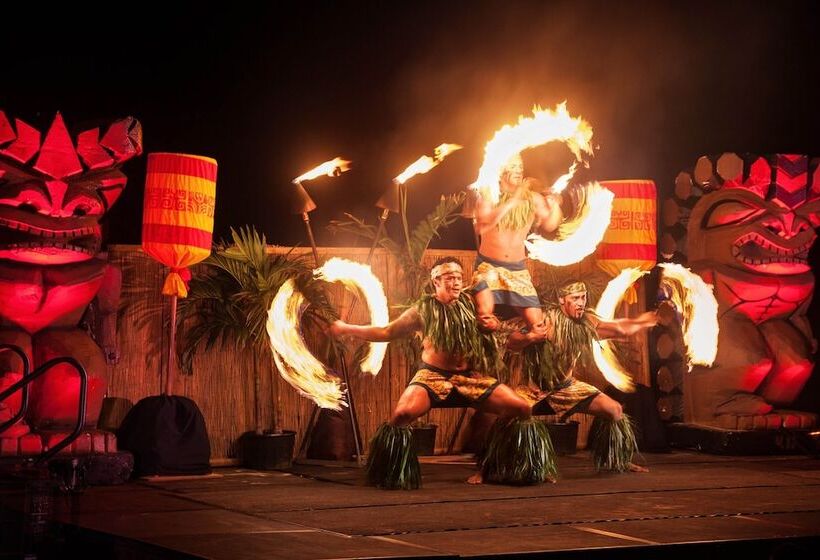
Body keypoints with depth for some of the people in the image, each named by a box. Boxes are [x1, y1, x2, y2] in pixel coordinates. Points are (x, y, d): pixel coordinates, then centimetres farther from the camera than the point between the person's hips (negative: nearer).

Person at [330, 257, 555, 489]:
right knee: (403, 413, -33)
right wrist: (346, 328, 2)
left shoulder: (470, 304, 6)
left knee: (521, 409, -12)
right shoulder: (423, 310, -1)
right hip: (433, 375, -3)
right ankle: (391, 475, -6)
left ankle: (503, 467, 10)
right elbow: (386, 332, 4)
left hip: (470, 376, 3)